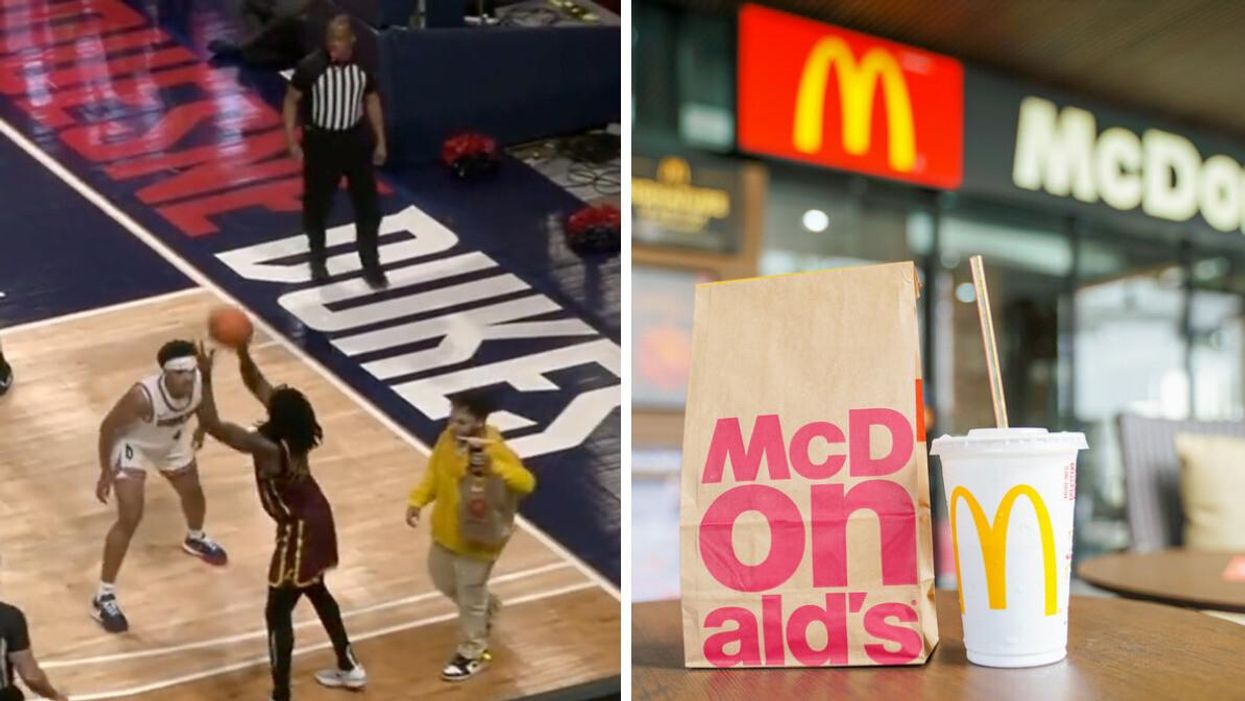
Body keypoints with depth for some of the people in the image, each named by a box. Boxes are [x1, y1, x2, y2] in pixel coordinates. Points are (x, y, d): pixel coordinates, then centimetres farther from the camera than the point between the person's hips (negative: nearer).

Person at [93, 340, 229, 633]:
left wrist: (202, 430, 15)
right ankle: (104, 597, 0)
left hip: (173, 442, 6)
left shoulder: (200, 383, -29)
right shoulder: (142, 396, -43)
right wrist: (106, 472, -18)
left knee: (193, 493, 24)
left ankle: (195, 539, 61)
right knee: (130, 518, -14)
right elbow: (108, 427, -26)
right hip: (132, 445, -6)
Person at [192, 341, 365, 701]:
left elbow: (213, 426, -31)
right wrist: (242, 352, -14)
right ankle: (349, 668, 41)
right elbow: (256, 383, 2)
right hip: (316, 518, 9)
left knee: (278, 613, 3)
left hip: (299, 530, -9)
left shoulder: (269, 448, -31)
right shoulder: (294, 431, -9)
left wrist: (206, 378, -27)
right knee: (316, 592, 27)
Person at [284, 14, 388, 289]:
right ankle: (318, 260, 33)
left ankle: (371, 265, 17)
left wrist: (380, 140, 8)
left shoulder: (363, 64, -7)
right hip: (320, 140, -2)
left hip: (356, 138, 2)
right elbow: (291, 101, -6)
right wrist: (292, 141, -10)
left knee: (368, 204, 4)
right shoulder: (310, 67, -17)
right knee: (317, 203, 11)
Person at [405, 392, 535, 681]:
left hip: (476, 538, -8)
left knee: (470, 598, 9)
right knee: (443, 581, 28)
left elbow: (527, 483, -38)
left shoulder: (496, 451, -29)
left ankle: (473, 654, 32)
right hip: (445, 530, 8)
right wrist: (416, 500, -7)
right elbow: (434, 473, 8)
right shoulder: (447, 439, -8)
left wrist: (493, 468, -52)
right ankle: (488, 607, 53)